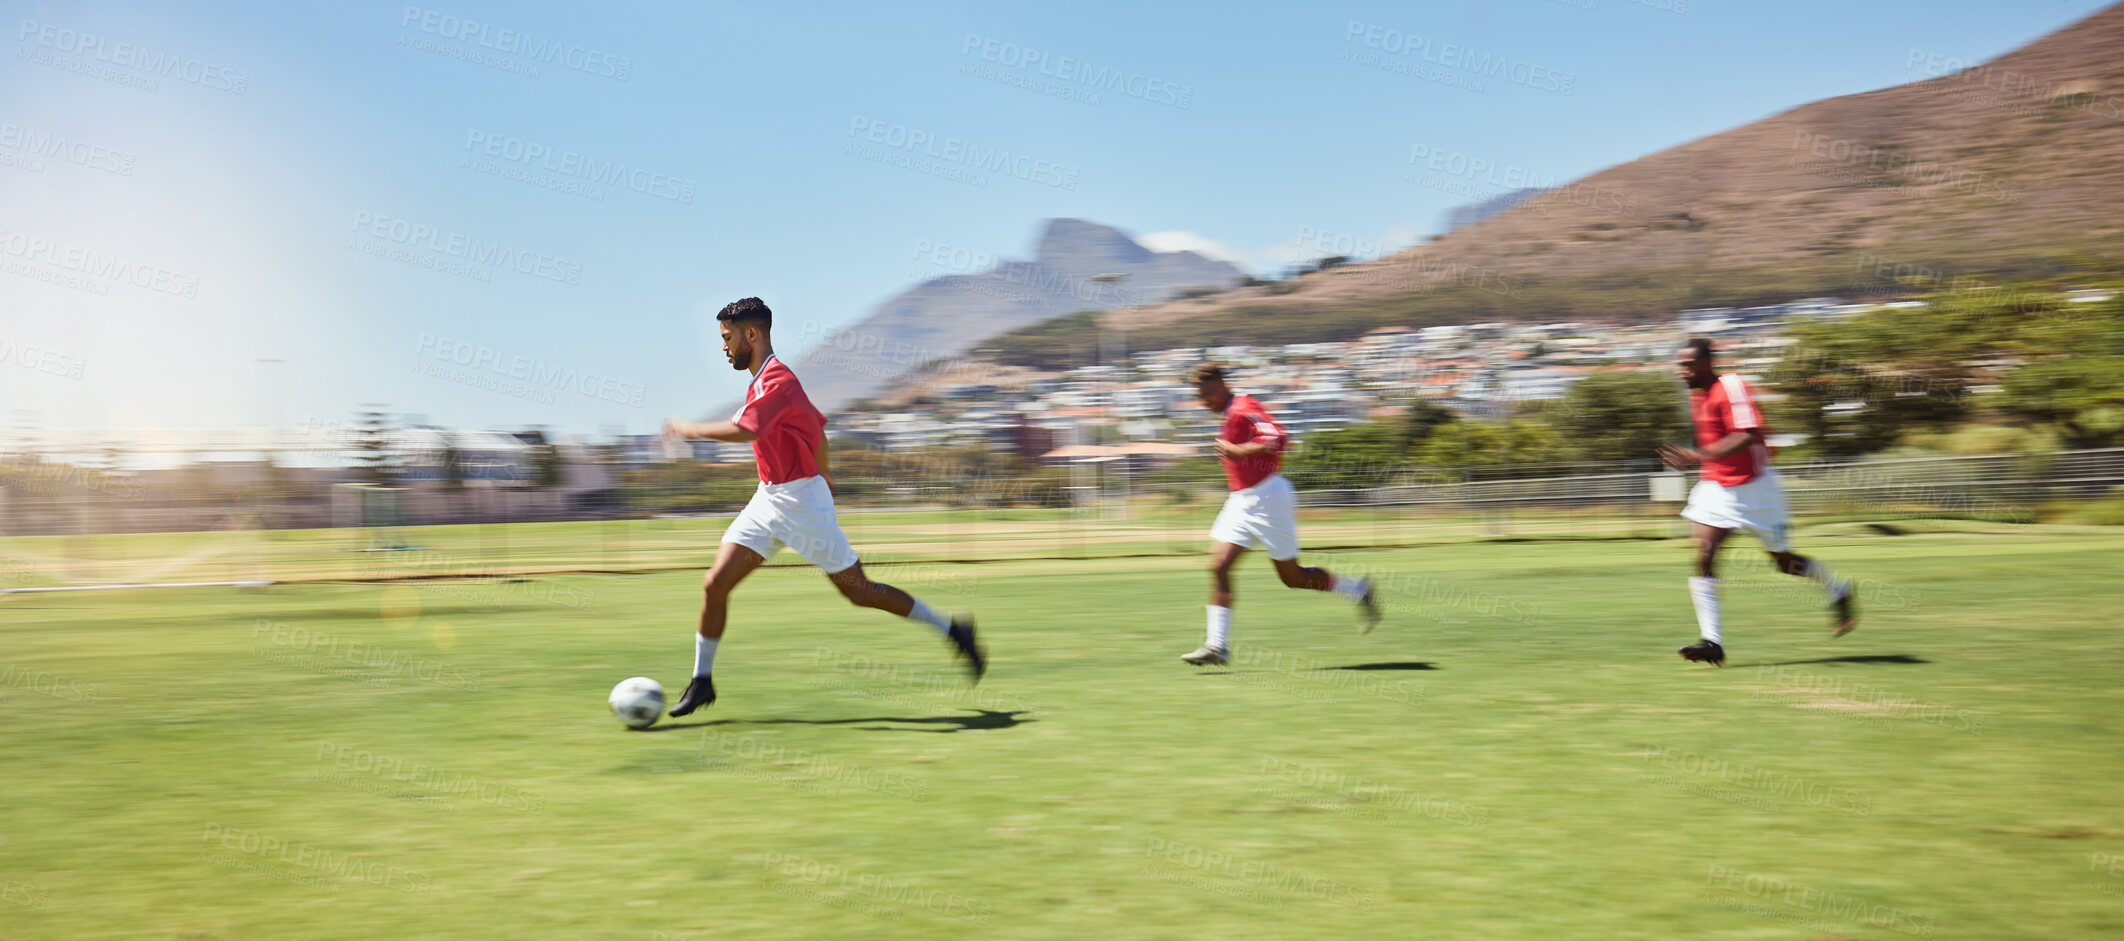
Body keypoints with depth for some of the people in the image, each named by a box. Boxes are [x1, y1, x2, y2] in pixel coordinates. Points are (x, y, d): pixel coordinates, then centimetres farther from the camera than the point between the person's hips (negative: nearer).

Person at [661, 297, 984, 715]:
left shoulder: (778, 381, -18)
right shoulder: (763, 380, 13)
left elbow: (745, 431, -35)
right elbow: (817, 425, 24)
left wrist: (690, 428, -21)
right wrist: (822, 470, 36)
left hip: (801, 501, -9)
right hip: (768, 499, 9)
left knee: (859, 591, -1)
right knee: (716, 582, -1)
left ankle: (952, 630, 12)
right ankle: (701, 681, 9)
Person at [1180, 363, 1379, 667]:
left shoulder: (1243, 410, -15)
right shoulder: (1232, 414, 15)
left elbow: (1278, 439, -30)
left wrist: (1238, 451, -29)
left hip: (1267, 499, -9)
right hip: (1242, 502, 9)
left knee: (1292, 577, 1)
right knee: (1218, 567, -6)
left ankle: (1358, 591, 22)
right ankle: (1218, 646, -8)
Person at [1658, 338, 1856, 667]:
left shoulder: (1731, 386, -19)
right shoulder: (1697, 396, 7)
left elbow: (1748, 436, -32)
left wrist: (1699, 456, -38)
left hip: (1754, 486, -6)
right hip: (1715, 487, 6)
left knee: (1784, 561, 9)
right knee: (1703, 558, -13)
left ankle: (1839, 592, 39)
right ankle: (1712, 641, -14)